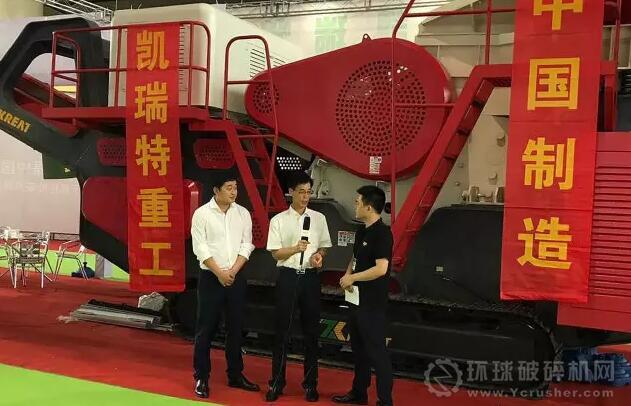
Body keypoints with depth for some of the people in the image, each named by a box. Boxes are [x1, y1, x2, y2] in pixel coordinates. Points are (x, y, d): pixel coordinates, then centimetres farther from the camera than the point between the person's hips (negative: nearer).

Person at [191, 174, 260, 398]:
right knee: (206, 329, 1)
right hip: (210, 278, -4)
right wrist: (220, 273, -13)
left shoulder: (243, 213, 4)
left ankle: (235, 375, 23)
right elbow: (200, 248, -10)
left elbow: (246, 245, 3)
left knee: (236, 327, 11)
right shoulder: (202, 214, -6)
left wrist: (232, 272, -9)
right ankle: (201, 378, 12)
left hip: (236, 277, 4)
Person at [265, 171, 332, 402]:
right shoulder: (279, 220, -3)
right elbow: (275, 253, -4)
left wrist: (319, 255, -9)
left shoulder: (319, 219, 5)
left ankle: (310, 384, 21)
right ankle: (276, 383, 15)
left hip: (311, 277, 2)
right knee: (282, 331, 3)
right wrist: (295, 249, -22)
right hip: (288, 276, -2)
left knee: (311, 331, 9)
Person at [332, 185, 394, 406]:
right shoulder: (362, 231, 11)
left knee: (376, 351, -2)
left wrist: (352, 278, -15)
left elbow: (381, 268, -25)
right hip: (356, 298, 10)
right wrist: (347, 275, 0)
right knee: (358, 348, 18)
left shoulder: (382, 233, -18)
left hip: (372, 302, -10)